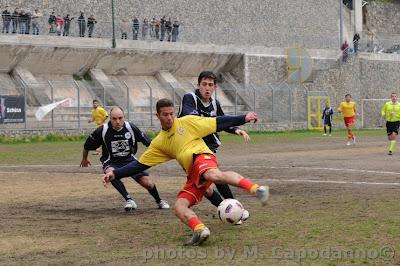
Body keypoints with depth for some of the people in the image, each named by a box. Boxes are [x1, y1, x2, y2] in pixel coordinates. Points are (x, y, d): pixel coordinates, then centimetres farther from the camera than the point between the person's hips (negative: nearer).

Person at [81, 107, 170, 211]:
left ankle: (159, 201, 25)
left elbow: (148, 142, 3)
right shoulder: (102, 131, -16)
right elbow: (87, 146, 3)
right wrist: (84, 159, 17)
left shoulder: (131, 128, -13)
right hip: (111, 162, -1)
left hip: (129, 159, 1)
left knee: (148, 183, -8)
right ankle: (129, 200, -30)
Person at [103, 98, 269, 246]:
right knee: (179, 207, -16)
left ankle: (255, 188, -53)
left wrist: (243, 119, 3)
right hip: (193, 176, 6)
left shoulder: (186, 122, 11)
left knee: (214, 175, -42)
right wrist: (115, 174, 13)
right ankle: (199, 229, -39)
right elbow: (139, 165, 21)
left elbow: (217, 123, 9)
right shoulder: (159, 143, 22)